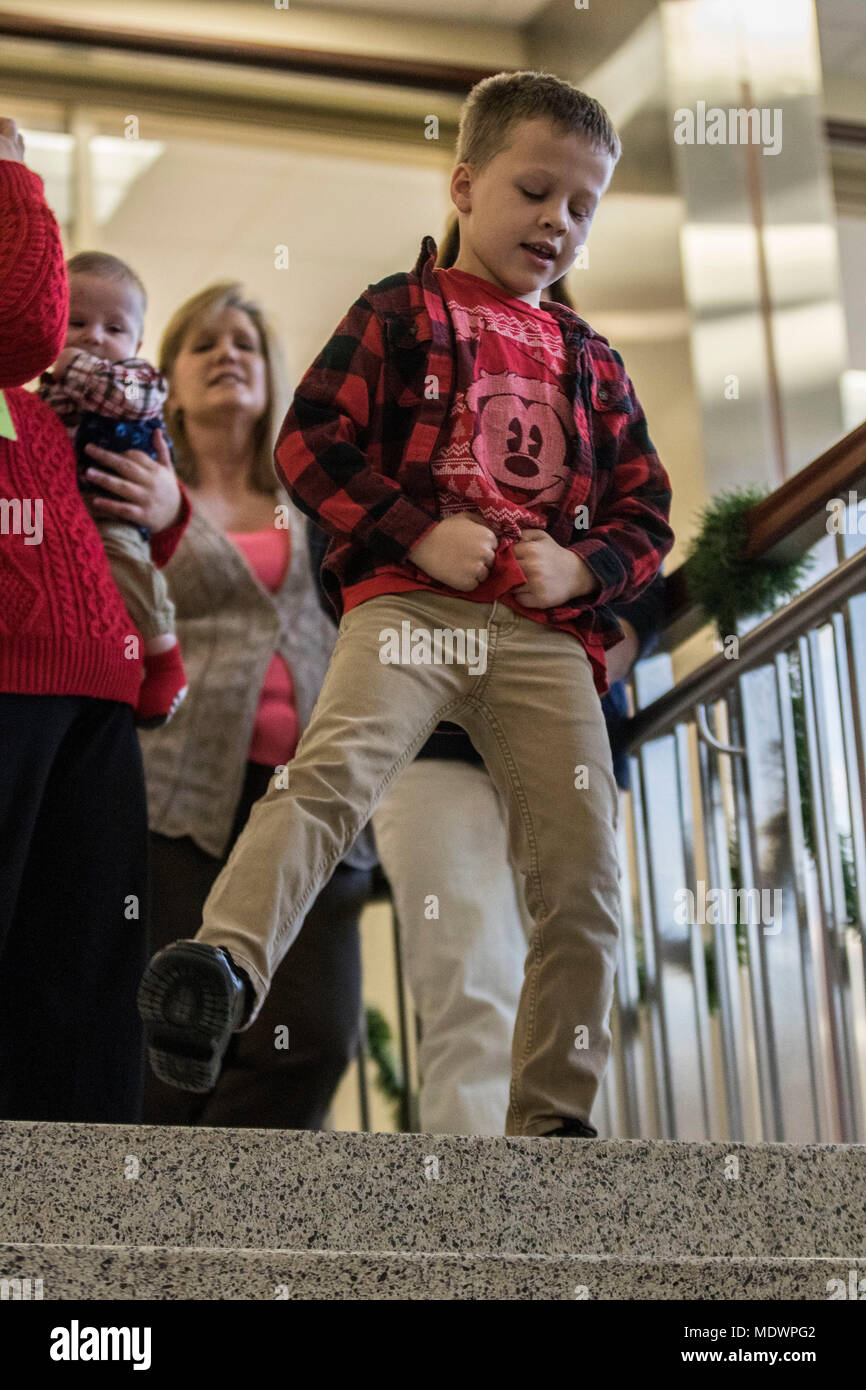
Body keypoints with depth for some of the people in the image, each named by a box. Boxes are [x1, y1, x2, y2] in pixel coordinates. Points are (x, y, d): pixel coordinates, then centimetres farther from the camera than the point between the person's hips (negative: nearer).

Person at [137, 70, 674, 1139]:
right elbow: (310, 442, 1)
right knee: (334, 768, -31)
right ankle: (224, 964, -45)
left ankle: (553, 1118, 5)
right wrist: (418, 532, -11)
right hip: (406, 603, -4)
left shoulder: (591, 361, 25)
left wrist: (582, 567, 0)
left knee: (583, 872, -3)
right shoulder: (400, 313, 12)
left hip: (549, 633, 4)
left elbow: (645, 512, 23)